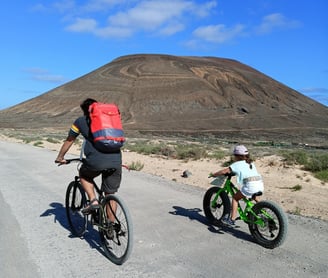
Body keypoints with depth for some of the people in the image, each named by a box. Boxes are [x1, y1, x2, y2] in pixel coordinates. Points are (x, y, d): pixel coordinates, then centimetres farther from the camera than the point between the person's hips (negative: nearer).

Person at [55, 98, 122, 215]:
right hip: (116, 161, 3)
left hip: (96, 161, -3)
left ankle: (93, 200, 12)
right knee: (110, 194, 18)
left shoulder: (80, 121, 16)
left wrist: (60, 158, 40)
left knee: (83, 175, 29)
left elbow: (68, 141, 25)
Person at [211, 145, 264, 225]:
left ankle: (232, 219, 6)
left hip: (250, 185, -7)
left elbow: (224, 171, 5)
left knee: (235, 197, 10)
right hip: (260, 185, 7)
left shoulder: (237, 164, 7)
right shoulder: (251, 163, 26)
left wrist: (213, 175, 18)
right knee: (255, 198, 37)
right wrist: (235, 172, 53)